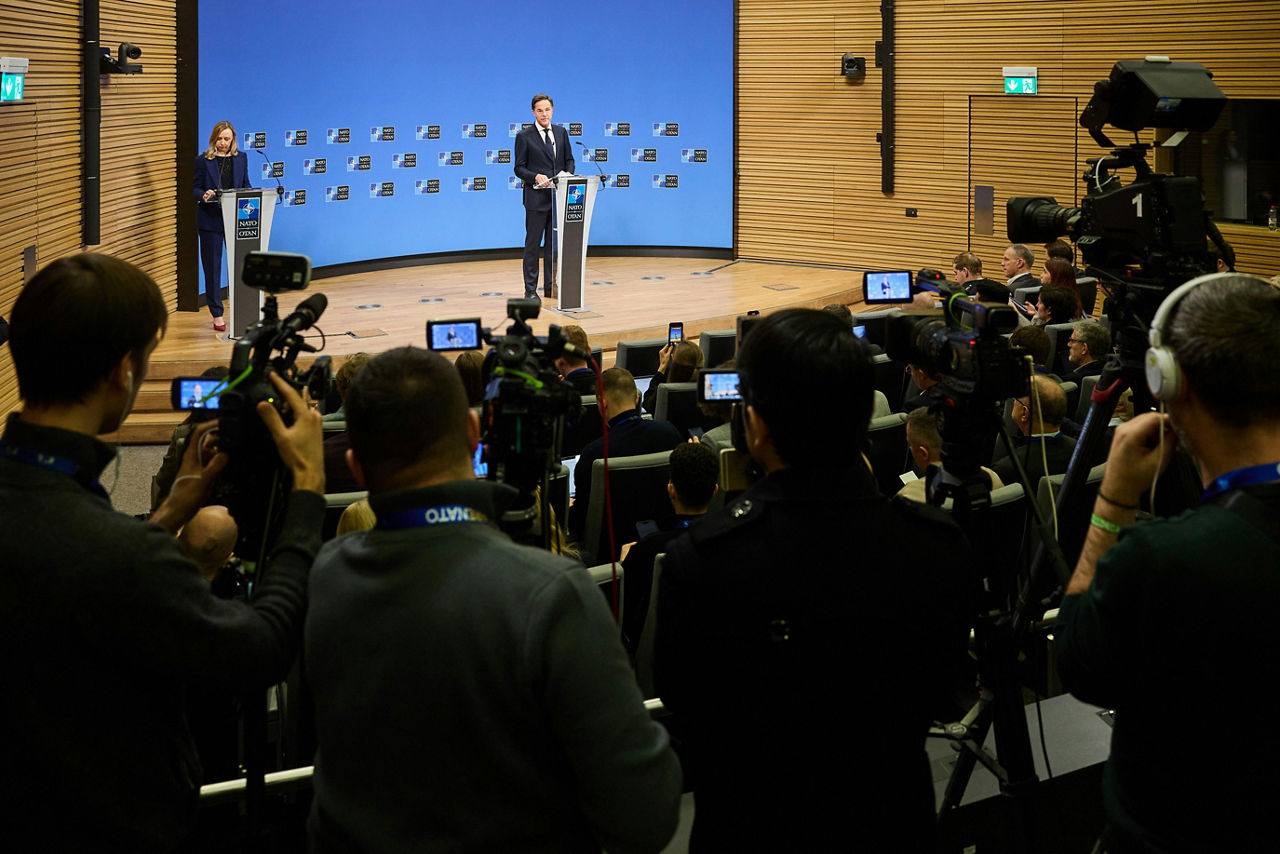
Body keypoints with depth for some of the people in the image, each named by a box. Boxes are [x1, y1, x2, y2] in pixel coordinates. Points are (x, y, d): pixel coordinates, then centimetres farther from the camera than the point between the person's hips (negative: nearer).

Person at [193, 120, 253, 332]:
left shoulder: (241, 158, 10)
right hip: (210, 220, -2)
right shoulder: (203, 160, 0)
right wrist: (204, 195, -20)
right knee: (212, 267, 2)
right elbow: (195, 188, 1)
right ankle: (217, 315, 9)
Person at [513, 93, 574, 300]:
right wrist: (536, 177, -20)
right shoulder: (524, 137, -3)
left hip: (558, 197, 4)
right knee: (532, 245, 0)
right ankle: (530, 289, 4)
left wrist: (568, 173, -6)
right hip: (536, 198, -4)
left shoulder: (561, 133, 11)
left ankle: (551, 286, 16)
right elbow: (519, 168, -3)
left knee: (554, 244, 9)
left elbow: (569, 160, 16)